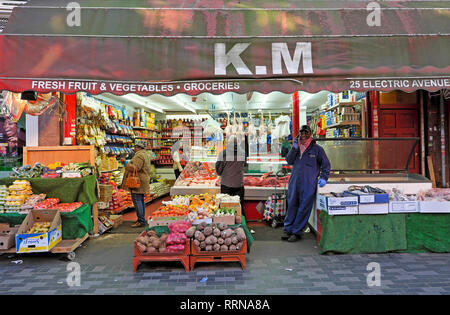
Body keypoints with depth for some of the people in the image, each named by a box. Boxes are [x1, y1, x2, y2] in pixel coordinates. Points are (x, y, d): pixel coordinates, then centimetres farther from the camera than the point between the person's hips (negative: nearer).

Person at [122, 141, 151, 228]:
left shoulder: (139, 156, -14)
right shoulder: (145, 155, 20)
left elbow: (135, 167, -24)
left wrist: (126, 163, -13)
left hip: (138, 182, -11)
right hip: (142, 181, 11)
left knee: (137, 200, -9)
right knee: (140, 200, 14)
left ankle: (141, 221, -8)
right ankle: (142, 219, 20)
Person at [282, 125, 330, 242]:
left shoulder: (317, 148, 5)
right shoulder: (296, 147, 15)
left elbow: (326, 164, 9)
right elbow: (289, 161, 5)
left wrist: (323, 177, -2)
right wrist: (294, 148, -6)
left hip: (309, 184, -3)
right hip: (294, 182, 3)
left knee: (304, 208, 0)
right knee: (291, 205, 8)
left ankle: (297, 232, 11)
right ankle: (287, 229, 19)